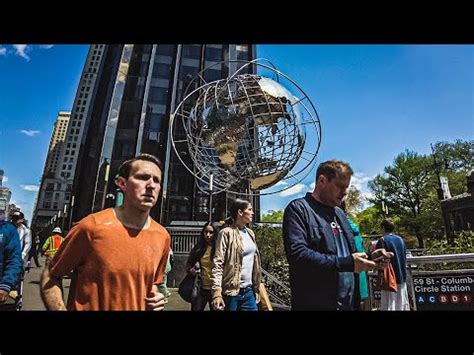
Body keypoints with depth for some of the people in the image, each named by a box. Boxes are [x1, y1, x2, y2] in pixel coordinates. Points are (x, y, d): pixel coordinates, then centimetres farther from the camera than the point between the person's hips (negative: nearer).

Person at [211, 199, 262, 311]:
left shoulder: (250, 233, 10)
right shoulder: (226, 233, -11)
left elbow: (255, 261, 14)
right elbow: (217, 263, -15)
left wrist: (256, 288, 12)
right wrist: (217, 292, -22)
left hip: (249, 291, 6)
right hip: (231, 292, -6)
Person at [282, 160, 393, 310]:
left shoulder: (340, 213, 14)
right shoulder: (298, 209, -12)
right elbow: (297, 254, -25)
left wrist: (369, 258, 1)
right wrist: (347, 263, -22)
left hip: (348, 303, 8)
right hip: (316, 303, -8)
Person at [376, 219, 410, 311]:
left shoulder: (382, 240, -13)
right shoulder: (400, 239, 8)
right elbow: (404, 257, 17)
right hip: (402, 276, 7)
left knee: (389, 305, -2)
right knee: (402, 304, 14)